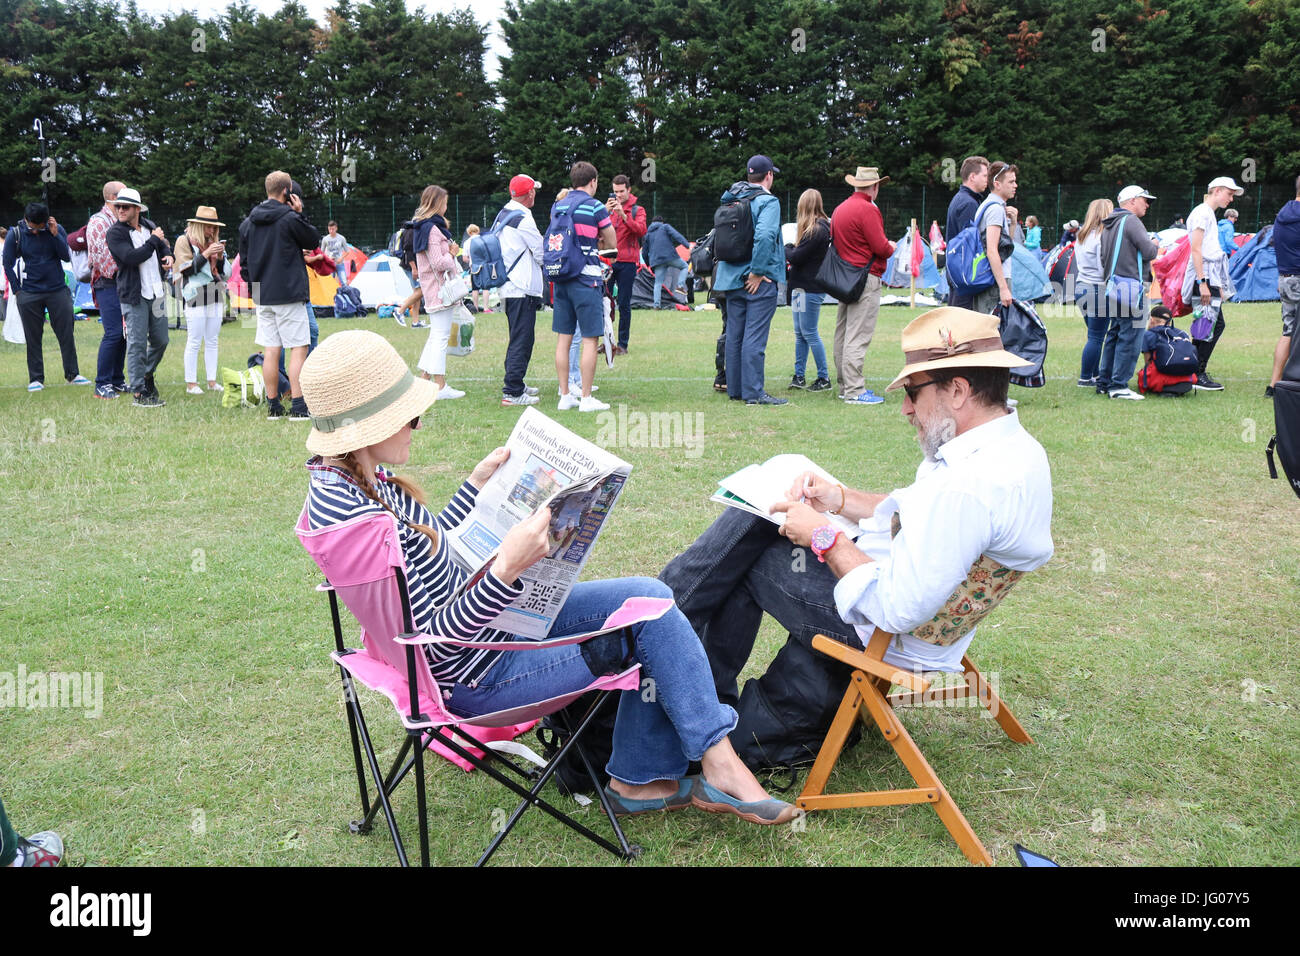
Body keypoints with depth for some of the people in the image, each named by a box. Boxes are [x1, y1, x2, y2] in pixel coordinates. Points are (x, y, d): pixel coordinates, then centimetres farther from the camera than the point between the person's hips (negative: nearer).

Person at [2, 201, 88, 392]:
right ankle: (35, 378, 10)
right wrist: (17, 290, 3)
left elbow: (67, 257, -6)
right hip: (29, 295, -1)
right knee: (33, 338, 3)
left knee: (66, 334, 2)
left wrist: (55, 235, -16)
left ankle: (72, 374, 12)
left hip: (58, 291, 1)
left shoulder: (57, 229, 0)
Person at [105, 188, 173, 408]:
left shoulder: (149, 226, 11)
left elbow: (164, 245, 29)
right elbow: (131, 257, -21)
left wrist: (168, 256, 6)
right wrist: (154, 240, -13)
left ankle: (147, 375, 37)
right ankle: (139, 392, -1)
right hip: (134, 296, -6)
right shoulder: (115, 233, -7)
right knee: (137, 344, -5)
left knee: (160, 340, 13)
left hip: (156, 293, 6)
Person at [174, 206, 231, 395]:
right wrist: (206, 254, -15)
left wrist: (220, 257, 0)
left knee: (212, 341, 7)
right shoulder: (184, 241, 1)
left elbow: (225, 273, 18)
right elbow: (187, 269, -9)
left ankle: (212, 381, 11)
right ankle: (191, 383, -3)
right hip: (196, 296, -6)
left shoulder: (213, 242, 19)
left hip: (215, 296, 6)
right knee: (194, 342, -7)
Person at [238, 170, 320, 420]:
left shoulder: (248, 222, 11)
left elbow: (244, 261, 15)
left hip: (262, 297, 6)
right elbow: (314, 241, 3)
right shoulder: (289, 218, -10)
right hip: (289, 295, -6)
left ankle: (273, 406, 11)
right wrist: (300, 214, 4)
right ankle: (298, 406, -7)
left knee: (271, 350, 9)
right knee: (299, 348, -3)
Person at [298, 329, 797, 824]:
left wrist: (476, 484, 18)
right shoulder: (355, 515, -31)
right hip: (477, 675, -10)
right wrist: (506, 570, -39)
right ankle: (718, 763, 7)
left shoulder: (344, 476, -1)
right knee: (650, 607, -6)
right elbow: (430, 642, -28)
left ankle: (639, 779, 14)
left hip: (479, 613, 10)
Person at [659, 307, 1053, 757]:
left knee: (741, 556, 1)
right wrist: (838, 499, 4)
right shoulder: (1011, 443, 1)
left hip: (882, 634, -10)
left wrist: (825, 537, -20)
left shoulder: (969, 487, -32)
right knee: (752, 515, 9)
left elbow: (898, 612, -31)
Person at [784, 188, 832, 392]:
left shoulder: (816, 230, -16)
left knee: (809, 333, -5)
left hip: (811, 288, -10)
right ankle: (799, 376, 16)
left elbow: (796, 258, -17)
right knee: (800, 333, 11)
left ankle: (824, 378, 3)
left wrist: (786, 249, 1)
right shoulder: (818, 227, 14)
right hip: (802, 285, 10)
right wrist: (791, 250, -2)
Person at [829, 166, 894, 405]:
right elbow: (881, 247, -16)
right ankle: (854, 391, -9)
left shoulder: (840, 208, 14)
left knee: (843, 335, 11)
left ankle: (844, 385, 18)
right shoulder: (867, 209, -12)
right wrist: (891, 248, 7)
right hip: (865, 278, -9)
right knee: (858, 337, -9)